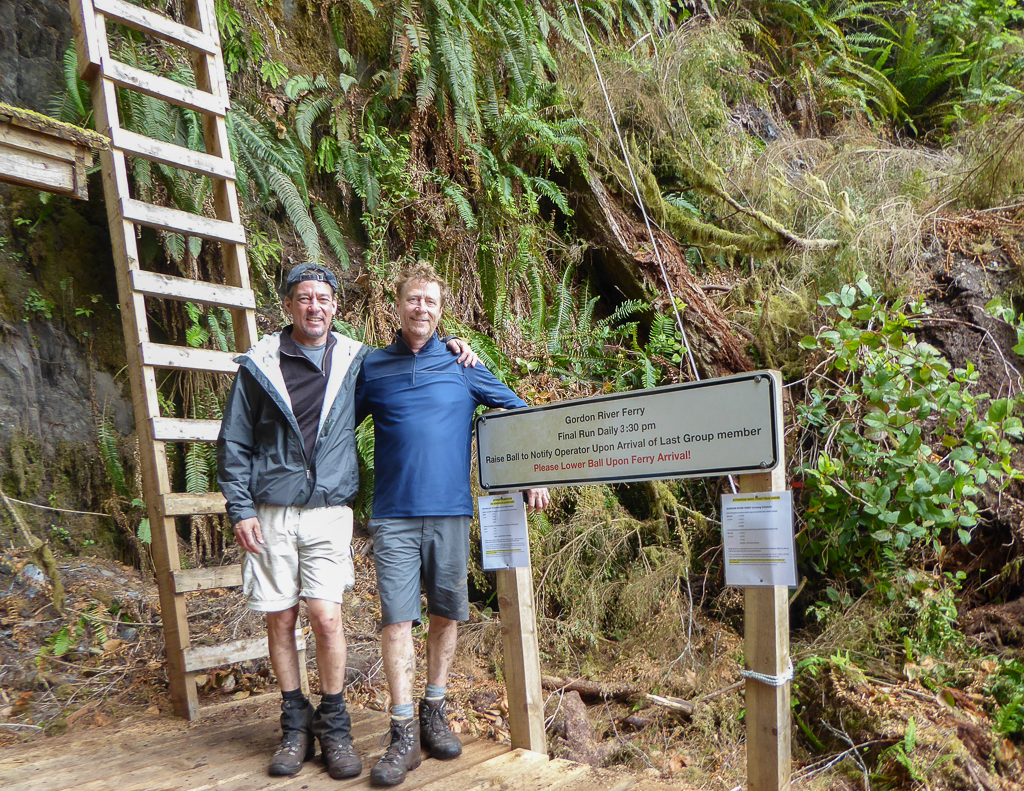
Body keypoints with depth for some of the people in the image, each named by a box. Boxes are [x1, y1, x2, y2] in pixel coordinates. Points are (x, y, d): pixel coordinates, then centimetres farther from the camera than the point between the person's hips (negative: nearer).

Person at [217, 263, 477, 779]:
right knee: (280, 619, 6)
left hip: (328, 510, 0)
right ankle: (295, 724, 25)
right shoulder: (259, 365, 4)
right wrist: (240, 509, 0)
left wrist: (450, 347, 7)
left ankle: (333, 726, 15)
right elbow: (233, 444, 7)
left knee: (326, 616, -6)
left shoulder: (356, 362, 7)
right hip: (271, 514, 1)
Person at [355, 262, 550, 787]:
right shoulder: (372, 367, 7)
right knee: (397, 619, -3)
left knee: (447, 614, 9)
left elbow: (520, 414, 11)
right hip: (393, 514, 0)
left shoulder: (462, 367, 6)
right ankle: (404, 734, 8)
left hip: (450, 511, 1)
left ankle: (434, 713, 27)